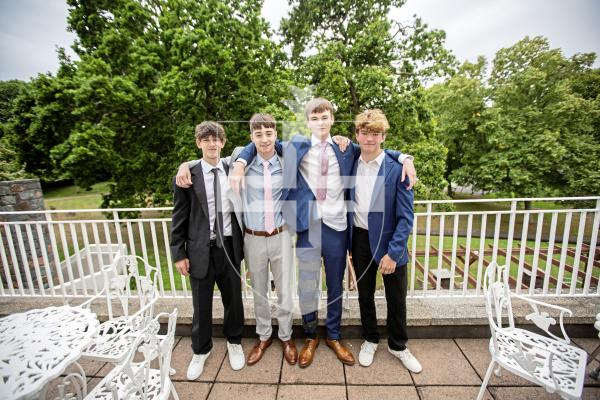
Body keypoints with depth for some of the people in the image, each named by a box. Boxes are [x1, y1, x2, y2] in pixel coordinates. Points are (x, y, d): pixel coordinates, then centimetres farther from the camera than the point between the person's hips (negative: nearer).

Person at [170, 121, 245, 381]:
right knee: (201, 304, 14)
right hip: (200, 249, -1)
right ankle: (201, 351, 41)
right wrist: (179, 253, -3)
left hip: (229, 246, 2)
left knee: (233, 298, 15)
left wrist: (244, 245, 4)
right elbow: (179, 218, -1)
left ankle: (234, 342, 42)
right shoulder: (187, 176, -4)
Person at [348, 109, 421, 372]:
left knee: (396, 299, 15)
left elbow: (406, 216, -13)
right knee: (365, 295, 18)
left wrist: (393, 252, -17)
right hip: (360, 240, 3)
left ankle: (398, 346, 42)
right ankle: (370, 340, 43)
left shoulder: (397, 168, -13)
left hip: (390, 241, -2)